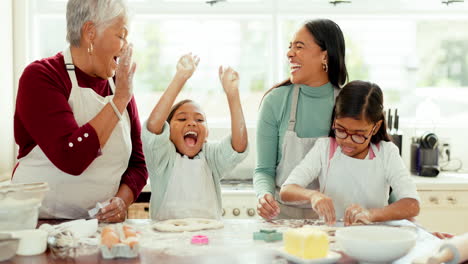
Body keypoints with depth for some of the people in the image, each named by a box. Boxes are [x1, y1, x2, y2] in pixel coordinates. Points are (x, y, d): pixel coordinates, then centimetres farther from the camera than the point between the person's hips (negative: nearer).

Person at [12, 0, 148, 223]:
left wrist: (122, 200, -7)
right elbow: (72, 158, -21)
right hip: (39, 223, -4)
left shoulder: (120, 85, 10)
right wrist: (119, 100, -15)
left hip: (100, 224, 5)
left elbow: (138, 164, 13)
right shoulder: (39, 76, -8)